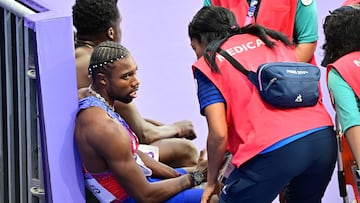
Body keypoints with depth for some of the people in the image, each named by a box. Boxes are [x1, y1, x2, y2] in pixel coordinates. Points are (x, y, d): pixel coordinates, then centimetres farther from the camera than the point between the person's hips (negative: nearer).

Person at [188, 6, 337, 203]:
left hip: (272, 149, -6)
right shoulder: (274, 40, 24)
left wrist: (211, 181, 14)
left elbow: (218, 134, -1)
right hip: (324, 136, 6)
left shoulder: (208, 63, 8)